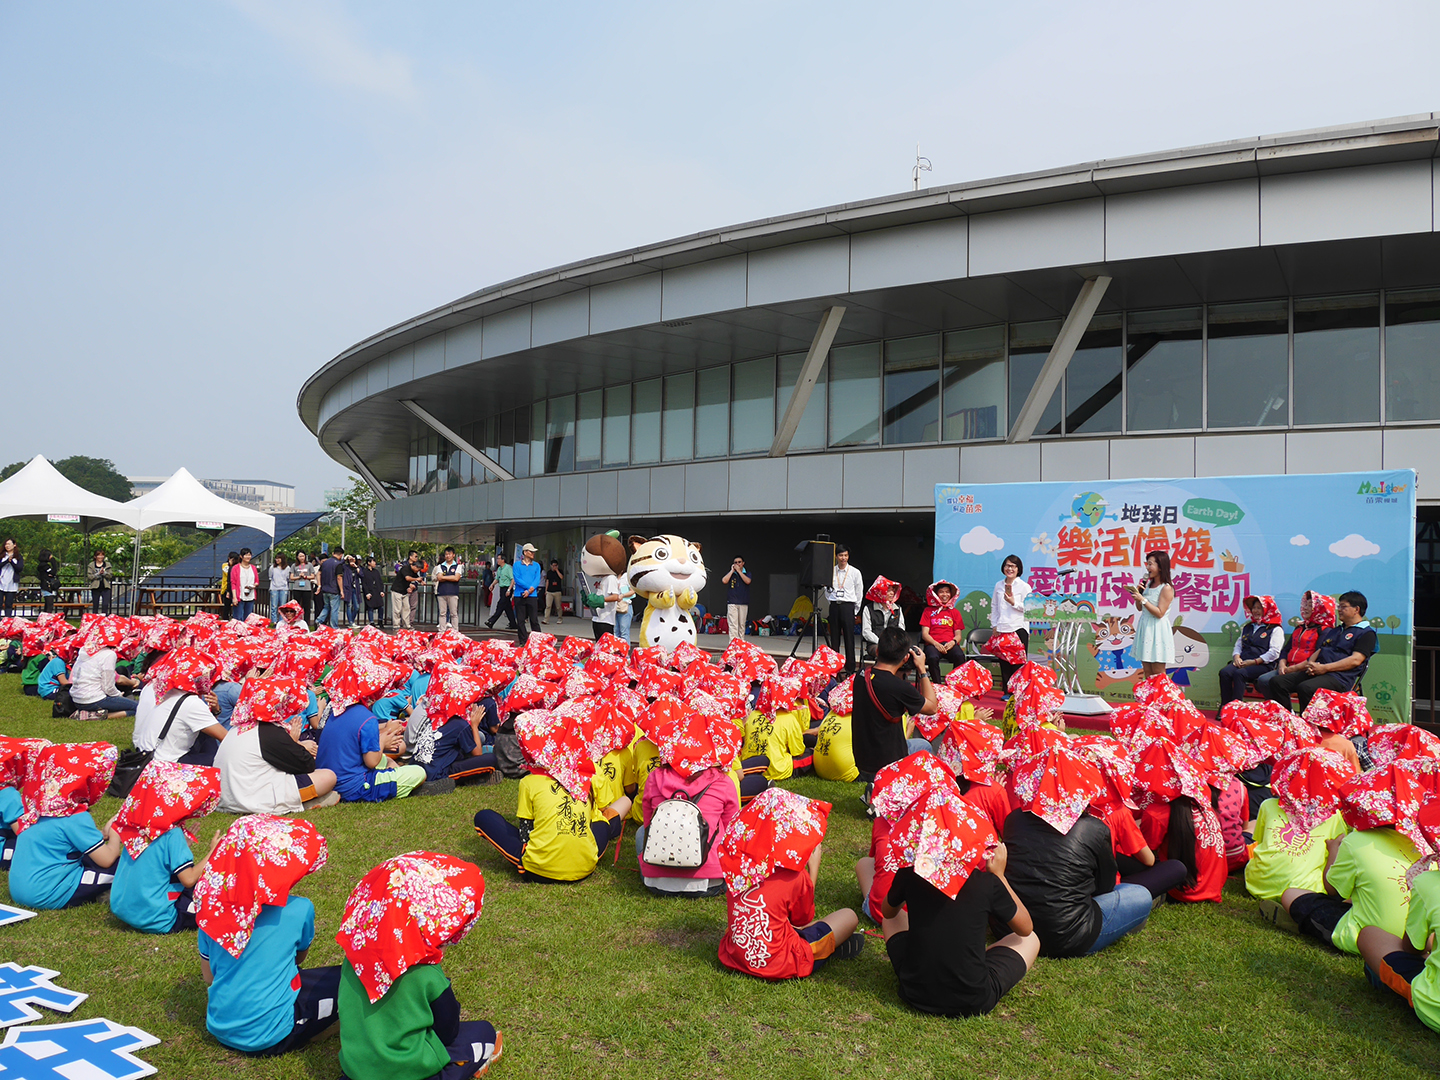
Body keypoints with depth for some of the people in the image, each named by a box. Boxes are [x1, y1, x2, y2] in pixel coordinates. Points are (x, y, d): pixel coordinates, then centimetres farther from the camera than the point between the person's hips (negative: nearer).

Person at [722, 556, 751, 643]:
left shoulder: (747, 574, 11)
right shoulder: (731, 574, 10)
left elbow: (747, 581, -10)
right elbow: (724, 581, -8)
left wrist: (739, 571, -5)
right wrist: (732, 570, -1)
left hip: (743, 603, 1)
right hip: (732, 602, -1)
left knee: (742, 624, 4)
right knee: (733, 623, -10)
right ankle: (733, 642, -14)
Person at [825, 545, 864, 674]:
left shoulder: (855, 572, 0)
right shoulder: (830, 571, 5)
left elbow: (859, 593, 5)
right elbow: (827, 590, 16)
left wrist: (855, 609, 4)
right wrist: (832, 602, 9)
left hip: (848, 606, -2)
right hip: (834, 606, 2)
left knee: (849, 638, -3)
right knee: (834, 638, 5)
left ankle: (850, 669, 1)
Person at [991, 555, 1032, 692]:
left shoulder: (1024, 586, -1)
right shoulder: (999, 585, 13)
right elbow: (994, 606, 17)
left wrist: (1014, 603, -18)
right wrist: (994, 625, 10)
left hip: (1019, 629, -4)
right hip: (1002, 629, 4)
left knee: (1017, 663, -6)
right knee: (1004, 662, 4)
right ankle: (1006, 691, 11)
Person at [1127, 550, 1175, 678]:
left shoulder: (1166, 588, -12)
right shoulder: (1148, 584, 10)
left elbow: (1160, 613, -17)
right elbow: (1140, 608, 16)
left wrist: (1142, 599, -19)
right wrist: (1137, 592, 1)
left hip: (1157, 631, -8)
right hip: (1145, 629, 8)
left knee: (1158, 674, -2)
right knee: (1147, 672, 9)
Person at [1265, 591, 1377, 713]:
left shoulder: (1367, 633, 5)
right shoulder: (1334, 631, 30)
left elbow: (1356, 660, -9)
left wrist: (1324, 668, -18)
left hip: (1338, 677, -8)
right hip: (1315, 672, 8)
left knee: (1306, 688, -37)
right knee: (1276, 681, -13)